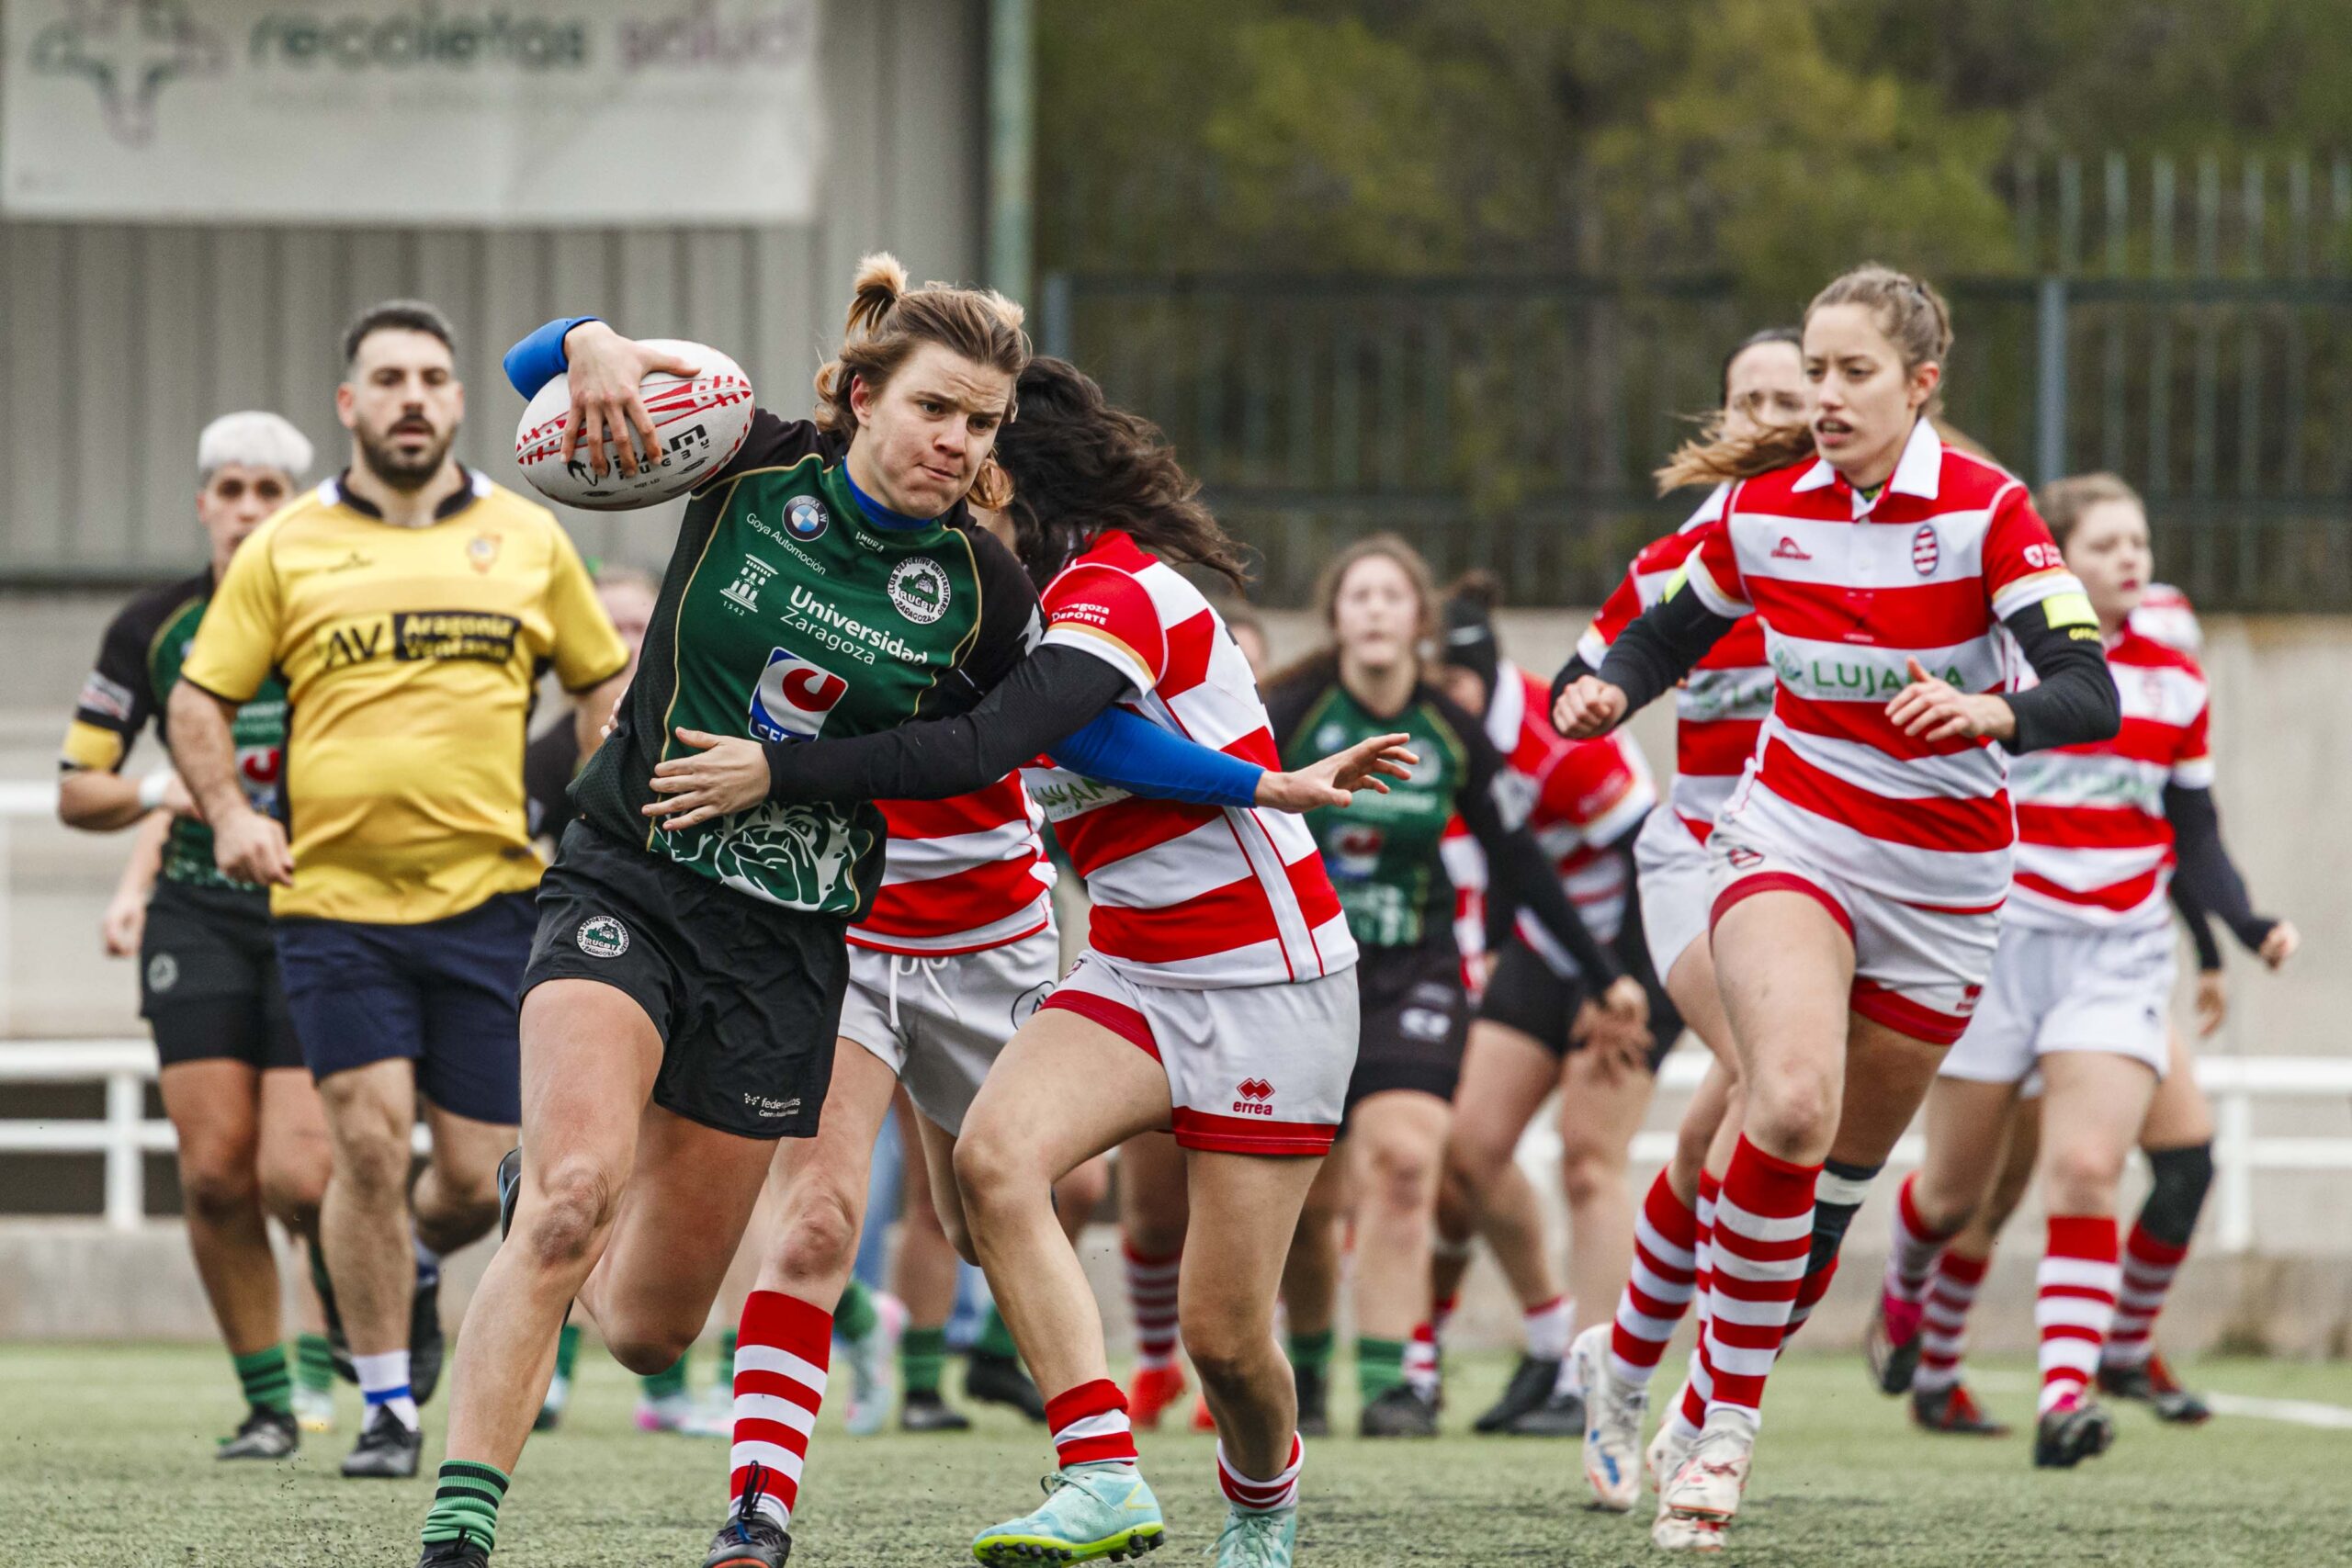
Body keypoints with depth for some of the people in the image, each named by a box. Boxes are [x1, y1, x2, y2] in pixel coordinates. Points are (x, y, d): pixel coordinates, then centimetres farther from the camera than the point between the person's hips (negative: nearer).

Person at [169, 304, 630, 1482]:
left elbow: (603, 680, 17)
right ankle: (386, 1406, 1)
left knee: (475, 1178, -1)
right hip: (334, 899, -1)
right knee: (368, 1138, -12)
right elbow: (199, 698, 8)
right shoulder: (286, 549, 4)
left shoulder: (526, 539, 8)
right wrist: (228, 812, -8)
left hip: (488, 897, 1)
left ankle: (412, 1264, 36)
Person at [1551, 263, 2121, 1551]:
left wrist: (1991, 713, -42)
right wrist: (1605, 692, -9)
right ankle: (1728, 1425, -17)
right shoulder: (1762, 505, -3)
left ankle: (1716, 1403, 27)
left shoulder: (1984, 511, -13)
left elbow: (2091, 694, -21)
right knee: (1791, 1103, -25)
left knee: (1846, 1161, 9)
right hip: (1791, 836, 0)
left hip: (1942, 877, 0)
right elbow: (1672, 631, 13)